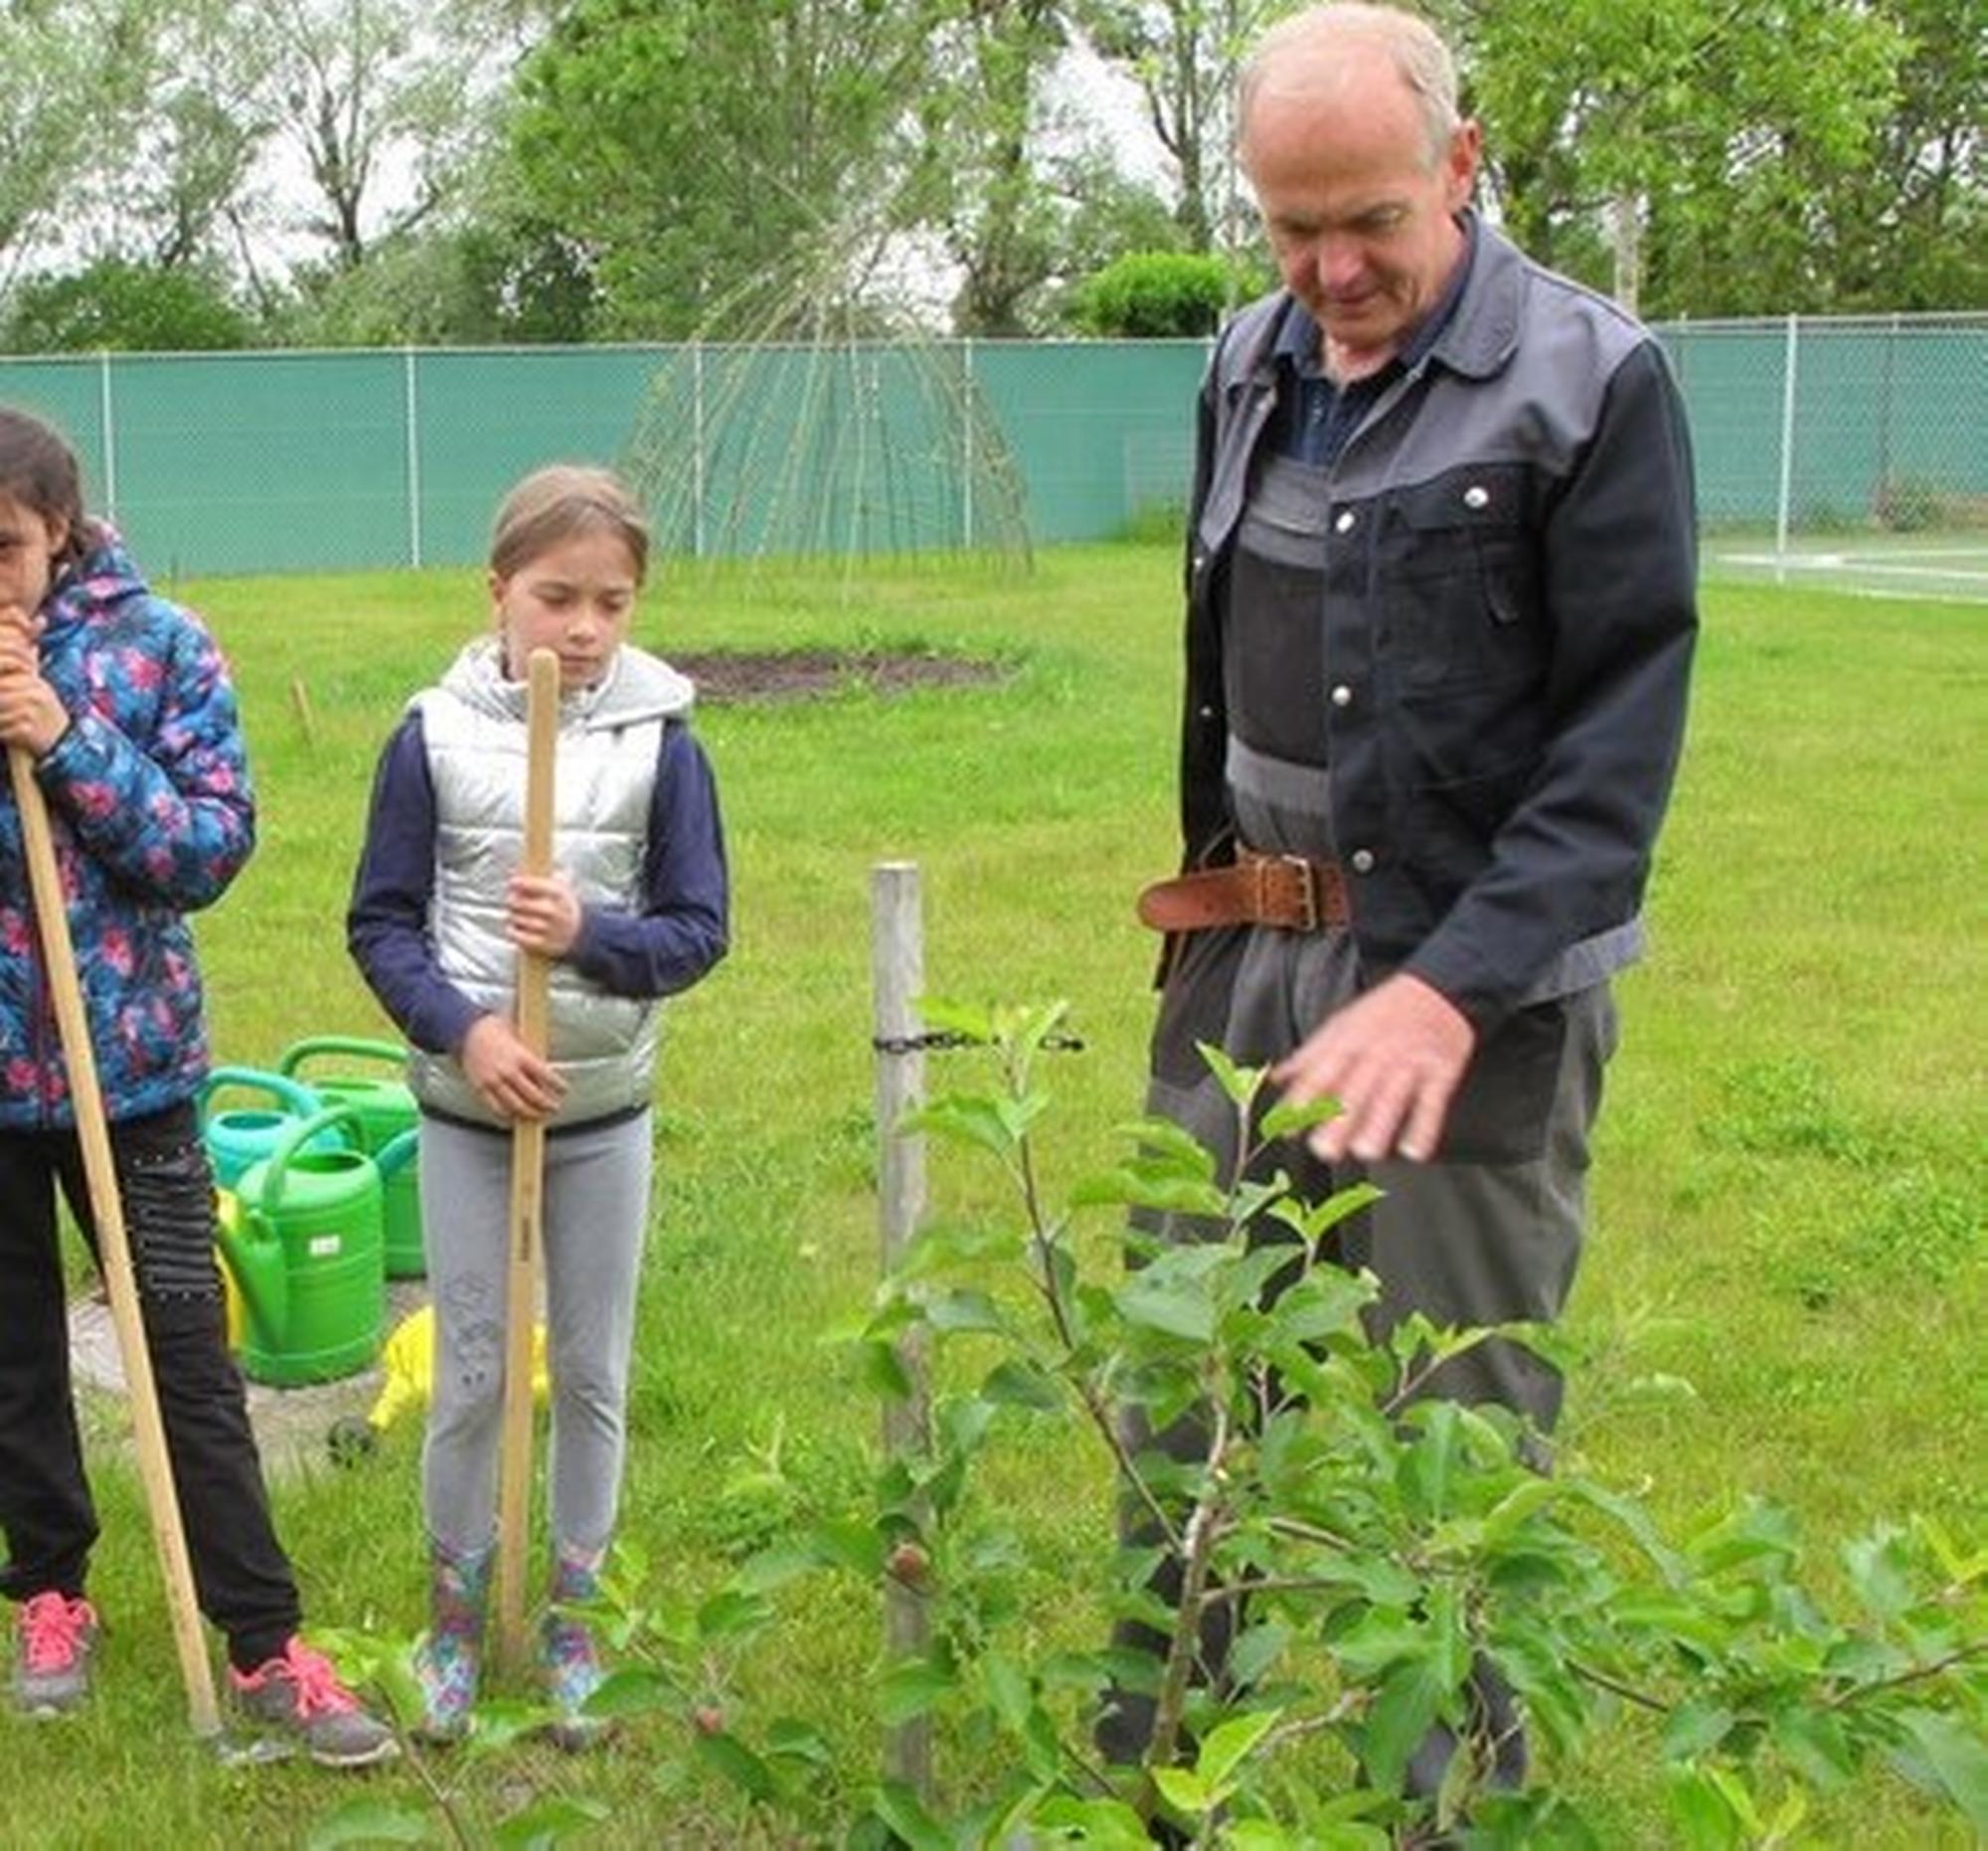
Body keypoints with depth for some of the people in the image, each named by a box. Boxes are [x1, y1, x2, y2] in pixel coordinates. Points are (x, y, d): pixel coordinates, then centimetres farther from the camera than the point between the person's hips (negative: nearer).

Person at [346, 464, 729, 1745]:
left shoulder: (662, 741, -6)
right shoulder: (434, 735, -7)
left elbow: (699, 929, -4)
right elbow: (381, 923, -3)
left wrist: (590, 935, -23)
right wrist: (463, 1028, -18)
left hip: (606, 1109, 1)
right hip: (467, 1107, -1)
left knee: (593, 1374, 12)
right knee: (473, 1376, 8)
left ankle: (574, 1617, 29)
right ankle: (456, 1613, 27)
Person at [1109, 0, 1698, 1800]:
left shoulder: (1592, 381, -10)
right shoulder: (1252, 364, 10)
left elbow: (1621, 749, -15)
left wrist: (1453, 986, -25)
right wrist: (1206, 904, 16)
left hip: (1474, 1000, -6)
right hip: (1243, 972, 6)